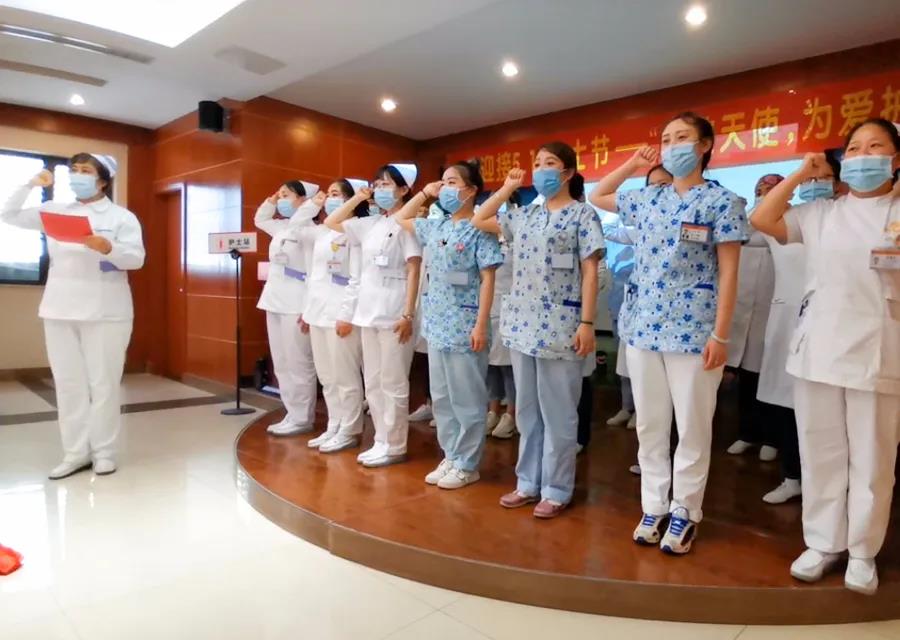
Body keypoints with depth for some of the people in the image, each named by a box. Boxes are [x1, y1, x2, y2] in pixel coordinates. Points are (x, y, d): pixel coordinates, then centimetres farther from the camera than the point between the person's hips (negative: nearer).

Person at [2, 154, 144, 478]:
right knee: (68, 383, 6)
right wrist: (30, 185, 6)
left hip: (105, 311, -4)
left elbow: (136, 258, -9)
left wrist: (109, 249, -28)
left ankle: (104, 452, 10)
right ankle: (76, 452, 15)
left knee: (103, 383, 0)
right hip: (60, 308, 5)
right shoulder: (56, 210, 14)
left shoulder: (121, 216, 1)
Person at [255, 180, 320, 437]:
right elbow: (259, 220, 37)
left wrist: (308, 310, -19)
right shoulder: (281, 227, 16)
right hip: (276, 301, 9)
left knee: (298, 364, -2)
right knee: (281, 364, 11)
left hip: (295, 304, -9)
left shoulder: (309, 229, -10)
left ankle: (302, 419, 6)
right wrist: (271, 200, 19)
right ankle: (292, 414, 19)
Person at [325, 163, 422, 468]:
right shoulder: (369, 224, 14)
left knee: (392, 383, 0)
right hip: (369, 310, 8)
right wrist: (357, 198, 14)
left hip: (393, 313, -7)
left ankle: (394, 446, 10)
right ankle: (381, 441, 22)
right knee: (372, 383, 12)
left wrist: (408, 314, -16)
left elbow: (414, 271, -10)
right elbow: (331, 222, 25)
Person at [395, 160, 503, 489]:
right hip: (437, 324, 8)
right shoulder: (436, 226, 12)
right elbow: (401, 219, 28)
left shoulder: (480, 230, -8)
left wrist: (481, 325, -17)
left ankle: (467, 465, 15)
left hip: (464, 327, -8)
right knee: (441, 398, 14)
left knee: (466, 399, 3)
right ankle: (450, 457, 27)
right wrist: (424, 193, 14)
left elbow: (488, 280, -12)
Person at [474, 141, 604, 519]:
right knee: (527, 410, 13)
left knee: (557, 413, 3)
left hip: (559, 326, -6)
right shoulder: (525, 215, 14)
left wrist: (587, 323, -14)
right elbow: (480, 221, 23)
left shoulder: (582, 215, -2)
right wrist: (506, 189, 14)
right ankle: (528, 482, 25)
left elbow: (589, 273, -7)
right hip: (522, 323, 6)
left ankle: (556, 489, 16)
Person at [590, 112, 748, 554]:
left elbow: (728, 272, -6)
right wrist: (632, 165, 17)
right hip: (642, 326, 5)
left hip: (693, 329, -4)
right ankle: (653, 506, 25)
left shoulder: (722, 201, -2)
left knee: (692, 427, 6)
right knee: (649, 424, 11)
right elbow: (596, 197, 28)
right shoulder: (646, 199, 11)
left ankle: (685, 511, 22)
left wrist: (720, 335, -11)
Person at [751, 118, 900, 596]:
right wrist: (800, 175, 5)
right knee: (820, 453, 10)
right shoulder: (820, 213, 10)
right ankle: (822, 543, 24)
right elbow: (762, 220, 6)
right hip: (818, 348, 2)